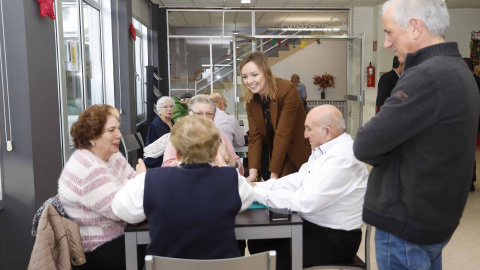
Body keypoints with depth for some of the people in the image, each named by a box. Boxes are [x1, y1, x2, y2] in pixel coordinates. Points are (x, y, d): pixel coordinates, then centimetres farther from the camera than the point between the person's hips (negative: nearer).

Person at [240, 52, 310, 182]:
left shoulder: (287, 90, -25)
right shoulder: (250, 98, -7)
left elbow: (283, 133, -26)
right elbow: (254, 136, -10)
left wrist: (274, 174, -26)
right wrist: (252, 173, -20)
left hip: (298, 149, -5)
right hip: (275, 150, 5)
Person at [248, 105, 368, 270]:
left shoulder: (342, 158, -24)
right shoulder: (324, 150, 7)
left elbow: (306, 202, -27)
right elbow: (298, 180, 8)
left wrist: (258, 193, -19)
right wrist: (258, 186, -3)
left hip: (336, 239, -9)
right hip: (312, 225, 9)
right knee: (258, 241, 5)